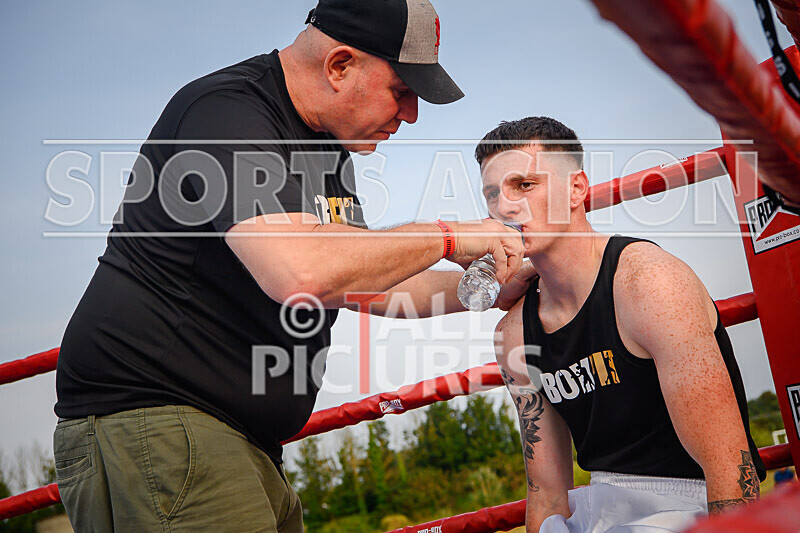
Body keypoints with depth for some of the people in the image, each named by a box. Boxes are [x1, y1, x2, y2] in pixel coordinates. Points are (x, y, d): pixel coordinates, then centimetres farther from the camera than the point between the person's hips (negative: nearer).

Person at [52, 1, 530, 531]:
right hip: (146, 416, -9)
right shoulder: (227, 112, -16)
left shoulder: (329, 141, 16)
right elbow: (301, 274, -30)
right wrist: (446, 237, -17)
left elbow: (355, 279, 24)